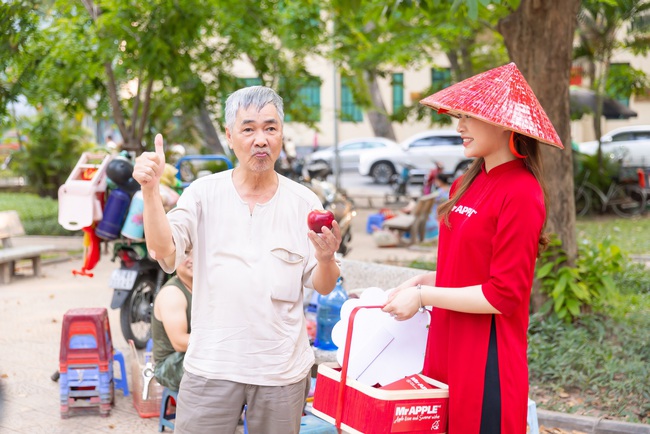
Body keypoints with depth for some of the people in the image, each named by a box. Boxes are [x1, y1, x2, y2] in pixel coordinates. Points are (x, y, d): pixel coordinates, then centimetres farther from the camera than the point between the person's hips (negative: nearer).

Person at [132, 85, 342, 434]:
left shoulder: (304, 203, 2)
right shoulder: (204, 193, 0)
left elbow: (323, 287, 3)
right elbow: (164, 252, -12)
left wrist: (326, 258, -18)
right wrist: (151, 190, -23)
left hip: (283, 368, 1)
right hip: (211, 364, -1)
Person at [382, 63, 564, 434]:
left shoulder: (521, 194, -15)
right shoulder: (467, 184, 10)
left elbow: (502, 295, -17)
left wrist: (423, 296, -13)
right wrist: (424, 280, 4)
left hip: (487, 358, -7)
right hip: (448, 347, 8)